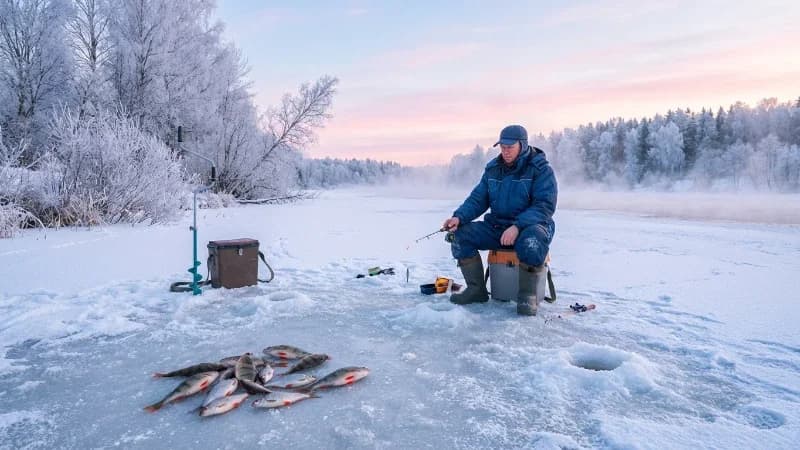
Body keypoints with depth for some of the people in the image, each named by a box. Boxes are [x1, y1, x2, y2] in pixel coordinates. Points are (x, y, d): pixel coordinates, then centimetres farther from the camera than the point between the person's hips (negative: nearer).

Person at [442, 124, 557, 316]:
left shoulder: (541, 169, -9)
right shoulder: (493, 168, 8)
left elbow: (545, 206, -18)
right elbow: (478, 199, 6)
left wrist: (517, 227, -32)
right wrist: (459, 217, -14)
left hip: (531, 225, -5)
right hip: (497, 226, 6)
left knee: (532, 241, -40)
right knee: (461, 234, -13)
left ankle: (527, 296, -18)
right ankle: (476, 289, -2)